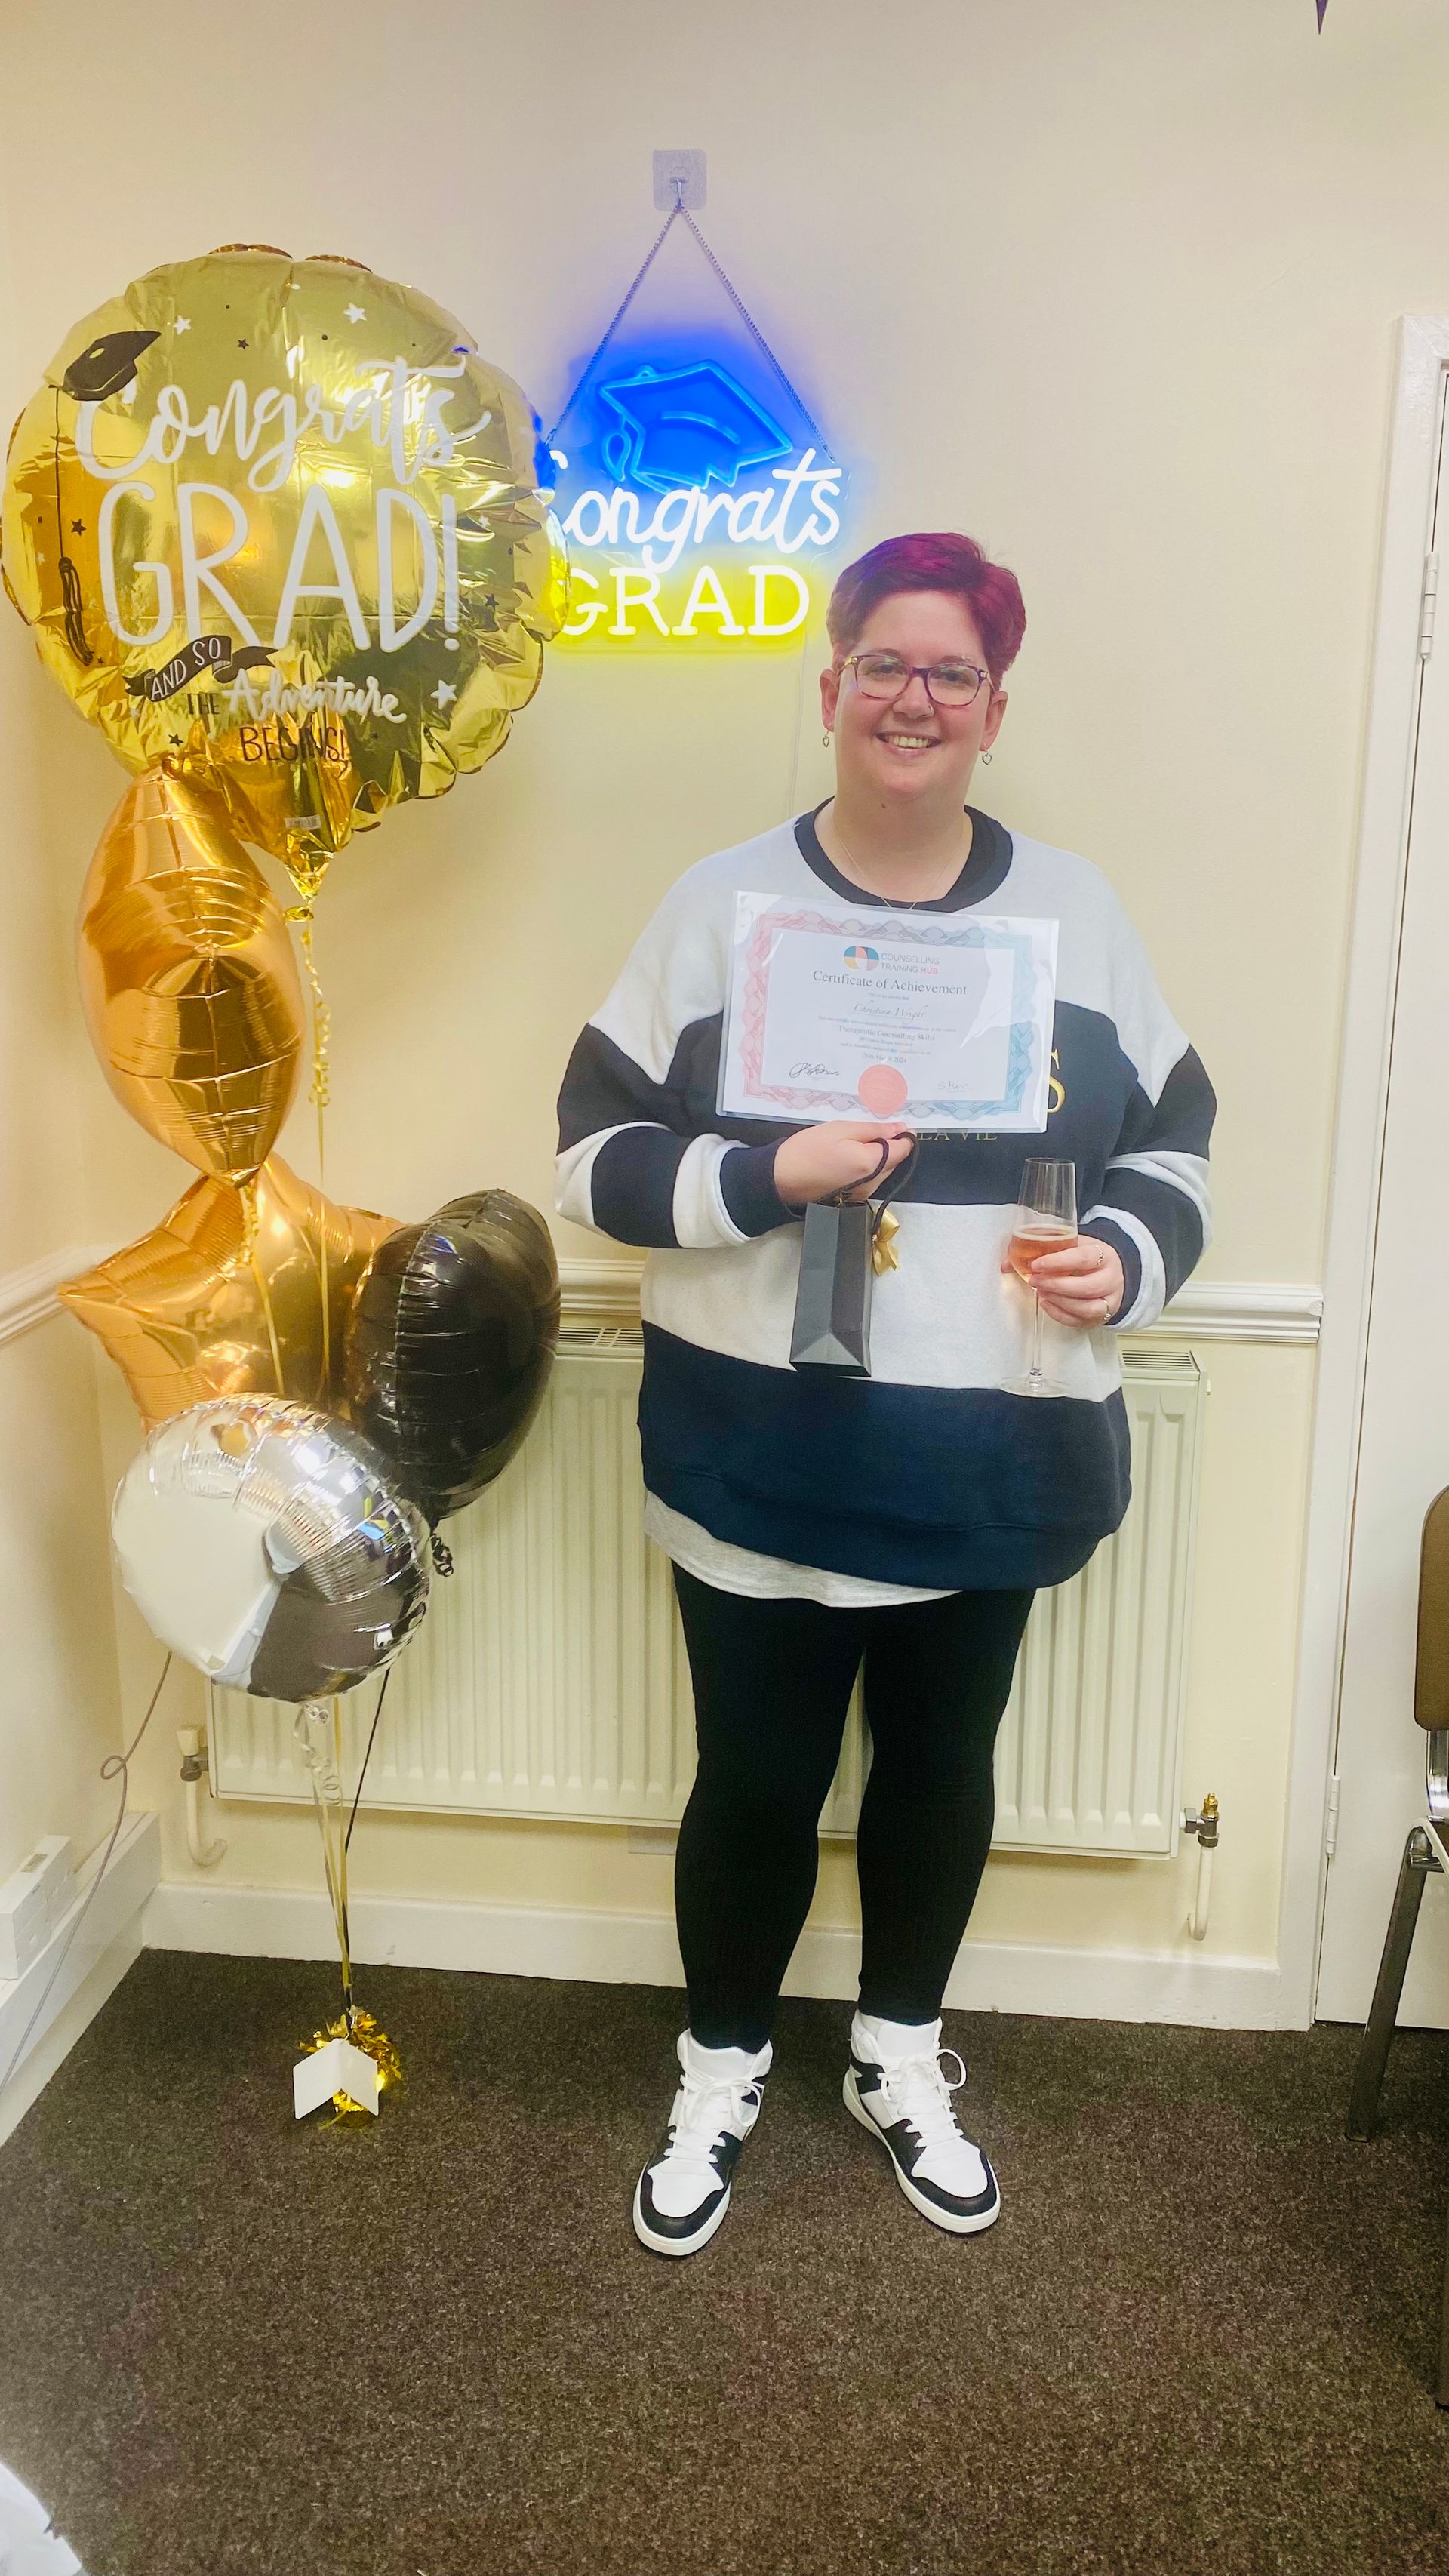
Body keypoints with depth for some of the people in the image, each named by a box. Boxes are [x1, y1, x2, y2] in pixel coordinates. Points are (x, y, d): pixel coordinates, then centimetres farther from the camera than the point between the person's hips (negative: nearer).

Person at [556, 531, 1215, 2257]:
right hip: (763, 1460, -2)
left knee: (941, 1764, 18)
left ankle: (899, 2061, 44)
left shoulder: (1073, 908, 4)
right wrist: (765, 1176, -20)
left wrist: (1127, 1256, -10)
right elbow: (596, 1154, -3)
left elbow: (1173, 1136, 11)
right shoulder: (720, 904, -2)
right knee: (755, 1781, 10)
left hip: (993, 1462, 3)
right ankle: (721, 2073, 37)